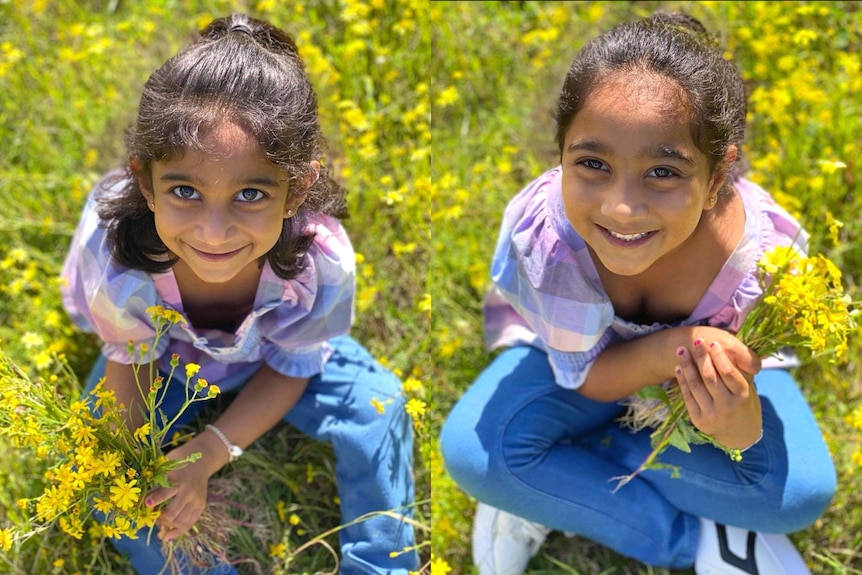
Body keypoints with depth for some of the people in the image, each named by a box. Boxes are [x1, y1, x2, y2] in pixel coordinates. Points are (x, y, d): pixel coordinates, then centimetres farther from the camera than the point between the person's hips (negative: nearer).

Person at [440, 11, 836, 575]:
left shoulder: (765, 247, -34)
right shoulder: (541, 228, -36)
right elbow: (585, 375, -23)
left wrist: (737, 421, -47)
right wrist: (672, 349, -44)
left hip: (703, 349, 1)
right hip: (583, 359, 0)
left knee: (801, 488, -25)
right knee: (472, 447, -28)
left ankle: (553, 498, -12)